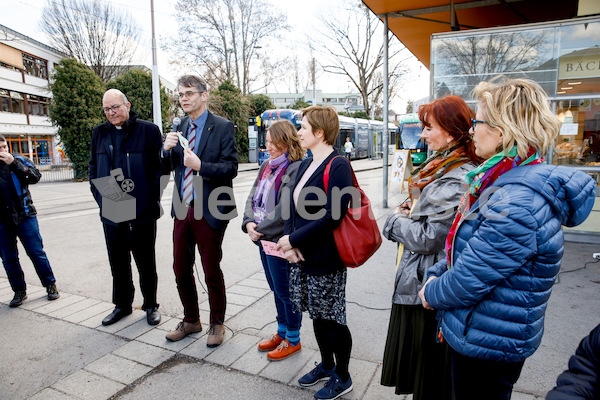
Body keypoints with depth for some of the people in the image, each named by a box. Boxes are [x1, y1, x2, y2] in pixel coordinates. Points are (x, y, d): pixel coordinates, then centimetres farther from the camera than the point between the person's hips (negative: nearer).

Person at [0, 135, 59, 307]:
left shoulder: (19, 160, 3)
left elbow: (35, 177, -13)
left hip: (24, 216, -2)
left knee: (37, 253, 1)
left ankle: (50, 285, 15)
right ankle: (19, 291, 22)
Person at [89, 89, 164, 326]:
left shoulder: (149, 130, -2)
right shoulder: (100, 133, 11)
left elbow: (160, 168, -4)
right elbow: (93, 170, 15)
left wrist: (150, 199, -12)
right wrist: (101, 198, 2)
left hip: (142, 212, -4)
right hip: (111, 213, 4)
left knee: (145, 262, 9)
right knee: (118, 263, 15)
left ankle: (151, 305, 25)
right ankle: (122, 305, 33)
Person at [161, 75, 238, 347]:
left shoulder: (222, 127, -8)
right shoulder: (181, 127, 11)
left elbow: (231, 168, -14)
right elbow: (170, 167, 15)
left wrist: (200, 165, -26)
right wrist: (168, 150, -6)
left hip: (209, 211, -6)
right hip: (183, 209, 6)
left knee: (211, 271, 7)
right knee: (181, 269, 14)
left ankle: (217, 324, 28)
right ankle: (191, 320, 35)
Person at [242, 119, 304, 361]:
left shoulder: (296, 169, -17)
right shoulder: (267, 166, 10)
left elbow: (285, 210, -23)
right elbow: (252, 198, 10)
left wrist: (261, 230, -16)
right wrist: (249, 223, -7)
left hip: (281, 241, -8)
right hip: (263, 240, 8)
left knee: (285, 291, 7)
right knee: (276, 289, 21)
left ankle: (293, 339, 27)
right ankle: (282, 331, 39)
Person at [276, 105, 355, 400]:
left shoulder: (338, 166, -16)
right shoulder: (305, 165, 10)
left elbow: (332, 216, -24)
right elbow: (294, 207, 11)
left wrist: (294, 239, -18)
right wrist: (289, 243, -4)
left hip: (326, 259, -8)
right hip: (302, 255, 8)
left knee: (332, 318, 8)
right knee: (317, 315, 21)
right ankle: (326, 365, 43)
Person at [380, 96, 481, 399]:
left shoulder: (458, 180, -24)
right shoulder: (441, 165, 8)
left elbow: (429, 237, -25)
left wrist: (396, 220, -9)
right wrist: (406, 212, -1)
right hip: (415, 282, 10)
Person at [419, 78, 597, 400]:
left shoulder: (516, 205, -31)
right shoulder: (505, 182, 4)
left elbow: (468, 280, -27)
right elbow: (465, 246, 12)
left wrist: (432, 294, -8)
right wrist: (435, 276, 0)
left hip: (488, 344, -9)